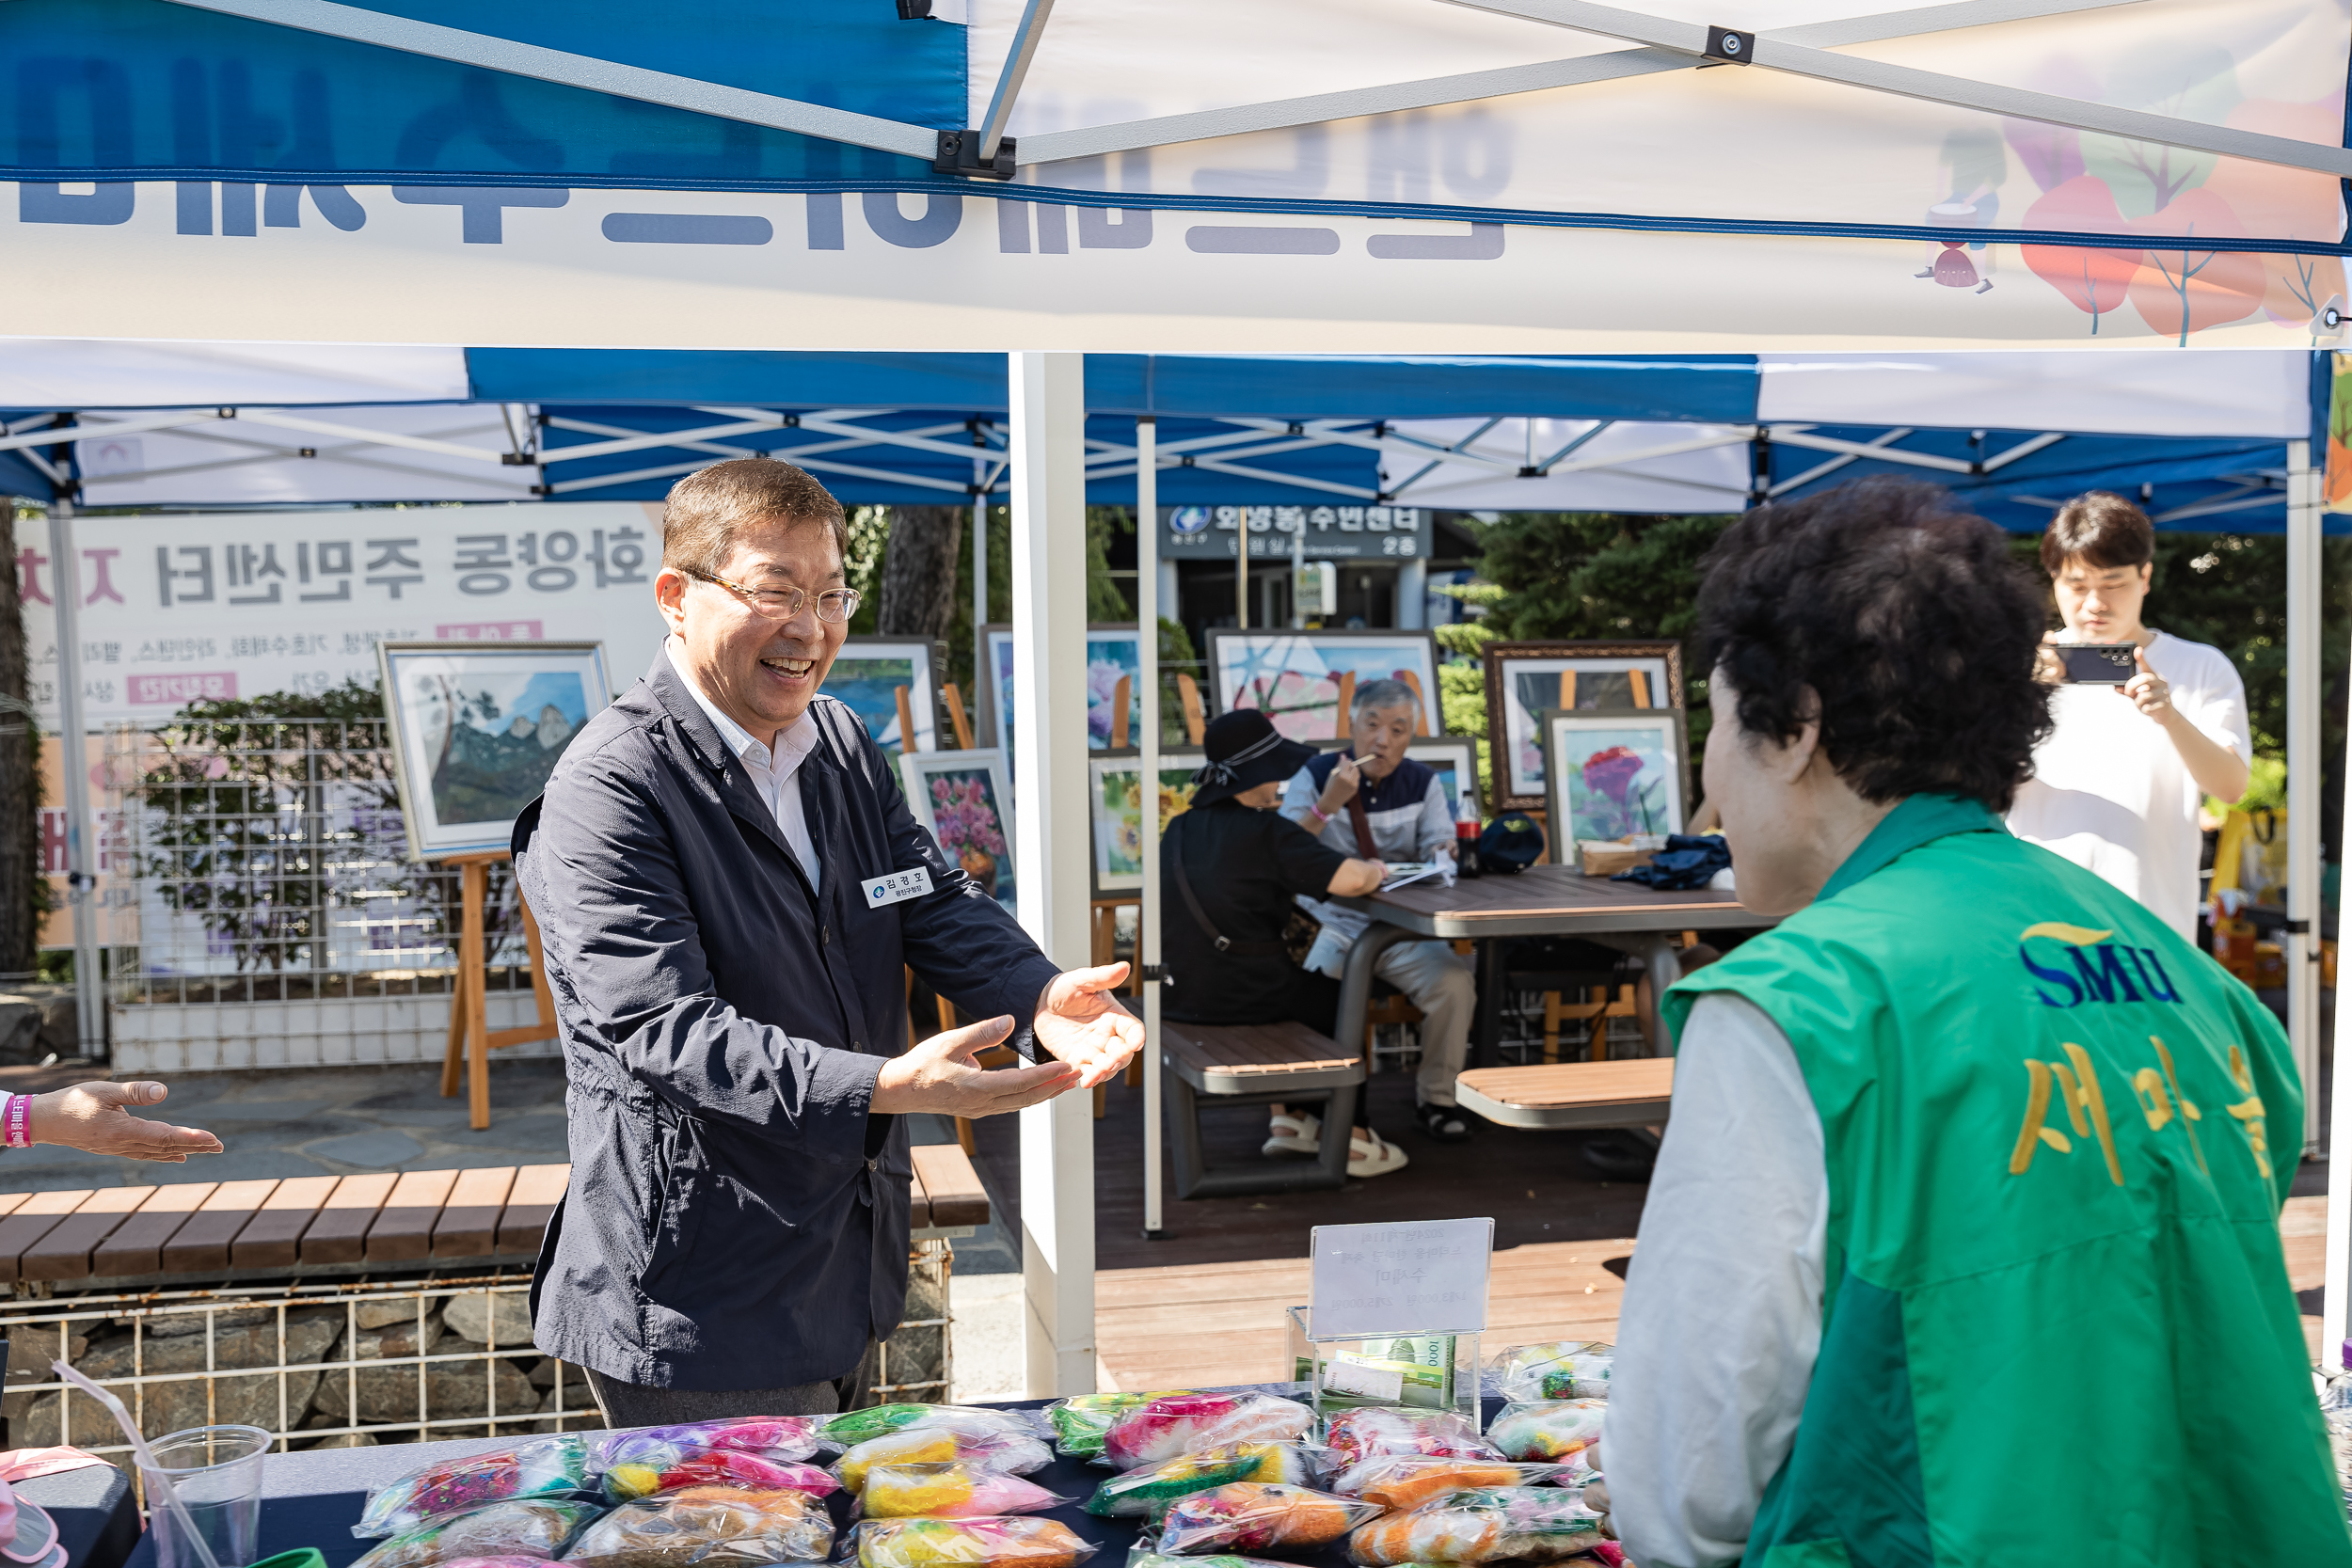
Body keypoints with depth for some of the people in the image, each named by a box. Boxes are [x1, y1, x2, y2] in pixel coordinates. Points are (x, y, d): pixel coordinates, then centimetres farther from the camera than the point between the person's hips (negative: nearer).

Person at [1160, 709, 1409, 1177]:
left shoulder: (1179, 830, 9)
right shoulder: (1265, 830, -16)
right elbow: (1349, 880, -24)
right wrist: (1374, 870, -2)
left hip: (1180, 996, 8)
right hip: (1244, 998, -7)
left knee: (1306, 985, 34)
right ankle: (1352, 1139, 22)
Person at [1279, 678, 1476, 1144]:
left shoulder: (1423, 782, 7)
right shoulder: (1314, 776, -2)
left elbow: (1440, 854, 3)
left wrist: (1443, 855, -22)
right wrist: (1327, 805, -26)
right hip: (1336, 926, -2)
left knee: (1455, 983, -25)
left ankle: (1436, 1098, -1)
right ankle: (1298, 1110, -13)